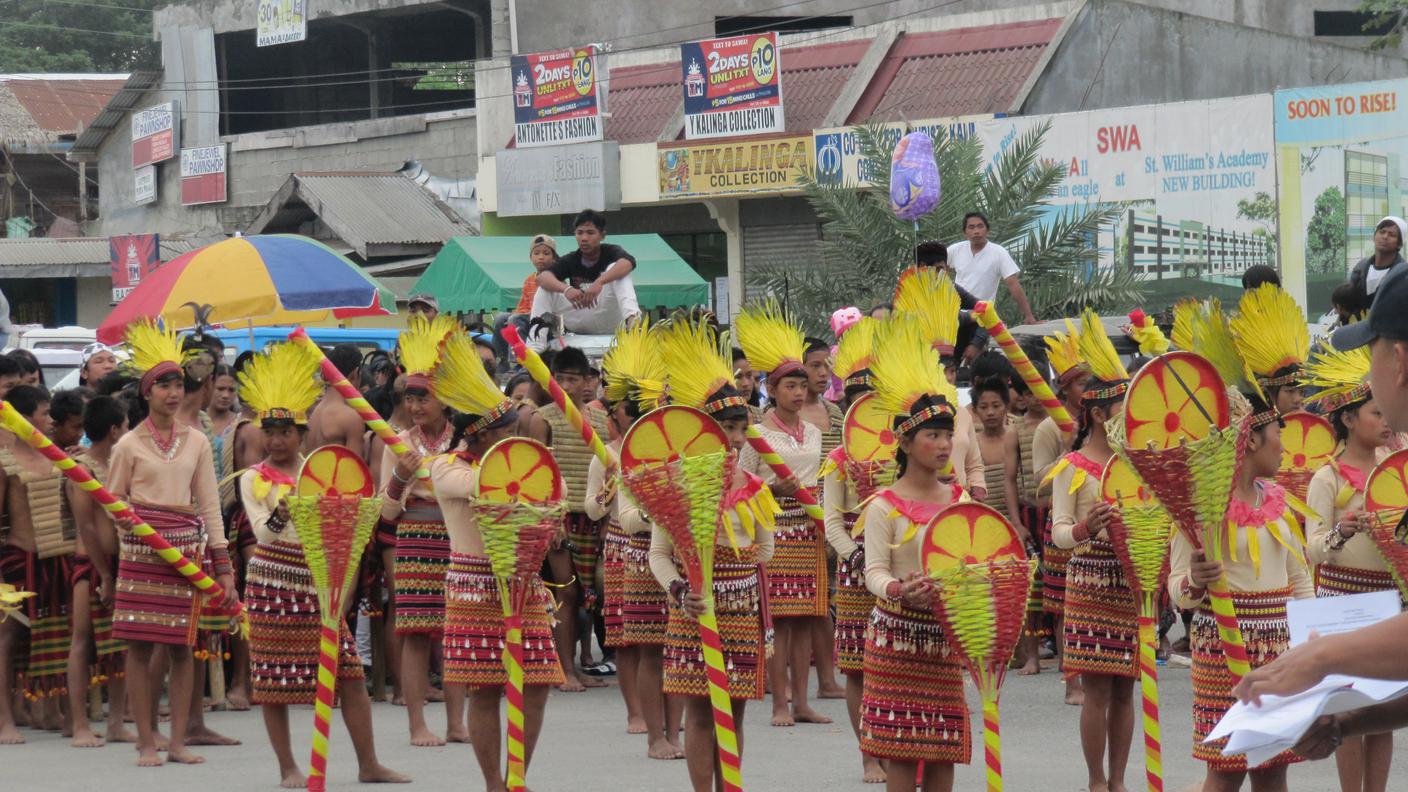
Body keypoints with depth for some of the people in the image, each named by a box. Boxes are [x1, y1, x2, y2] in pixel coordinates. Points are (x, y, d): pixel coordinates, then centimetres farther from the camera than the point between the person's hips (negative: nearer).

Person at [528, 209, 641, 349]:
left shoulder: (611, 252, -7)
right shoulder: (571, 260, -1)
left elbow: (628, 262, -32)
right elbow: (542, 277, -18)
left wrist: (599, 282, -48)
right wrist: (566, 289, -39)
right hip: (579, 324, 3)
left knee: (614, 268, -23)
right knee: (545, 289, -13)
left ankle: (631, 320, -46)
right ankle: (534, 347, -20)